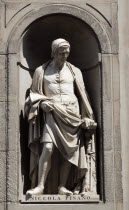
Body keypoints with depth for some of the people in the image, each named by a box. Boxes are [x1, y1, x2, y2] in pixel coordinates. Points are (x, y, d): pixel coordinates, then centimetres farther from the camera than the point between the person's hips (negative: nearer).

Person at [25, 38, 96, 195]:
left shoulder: (74, 71, 12)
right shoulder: (41, 71, 8)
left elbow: (82, 95, 15)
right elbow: (34, 94, 12)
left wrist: (87, 118, 10)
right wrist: (43, 103, -9)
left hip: (72, 114, 3)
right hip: (52, 113, -2)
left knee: (70, 152, -2)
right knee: (47, 148, -19)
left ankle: (62, 187, 5)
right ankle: (40, 187, -17)